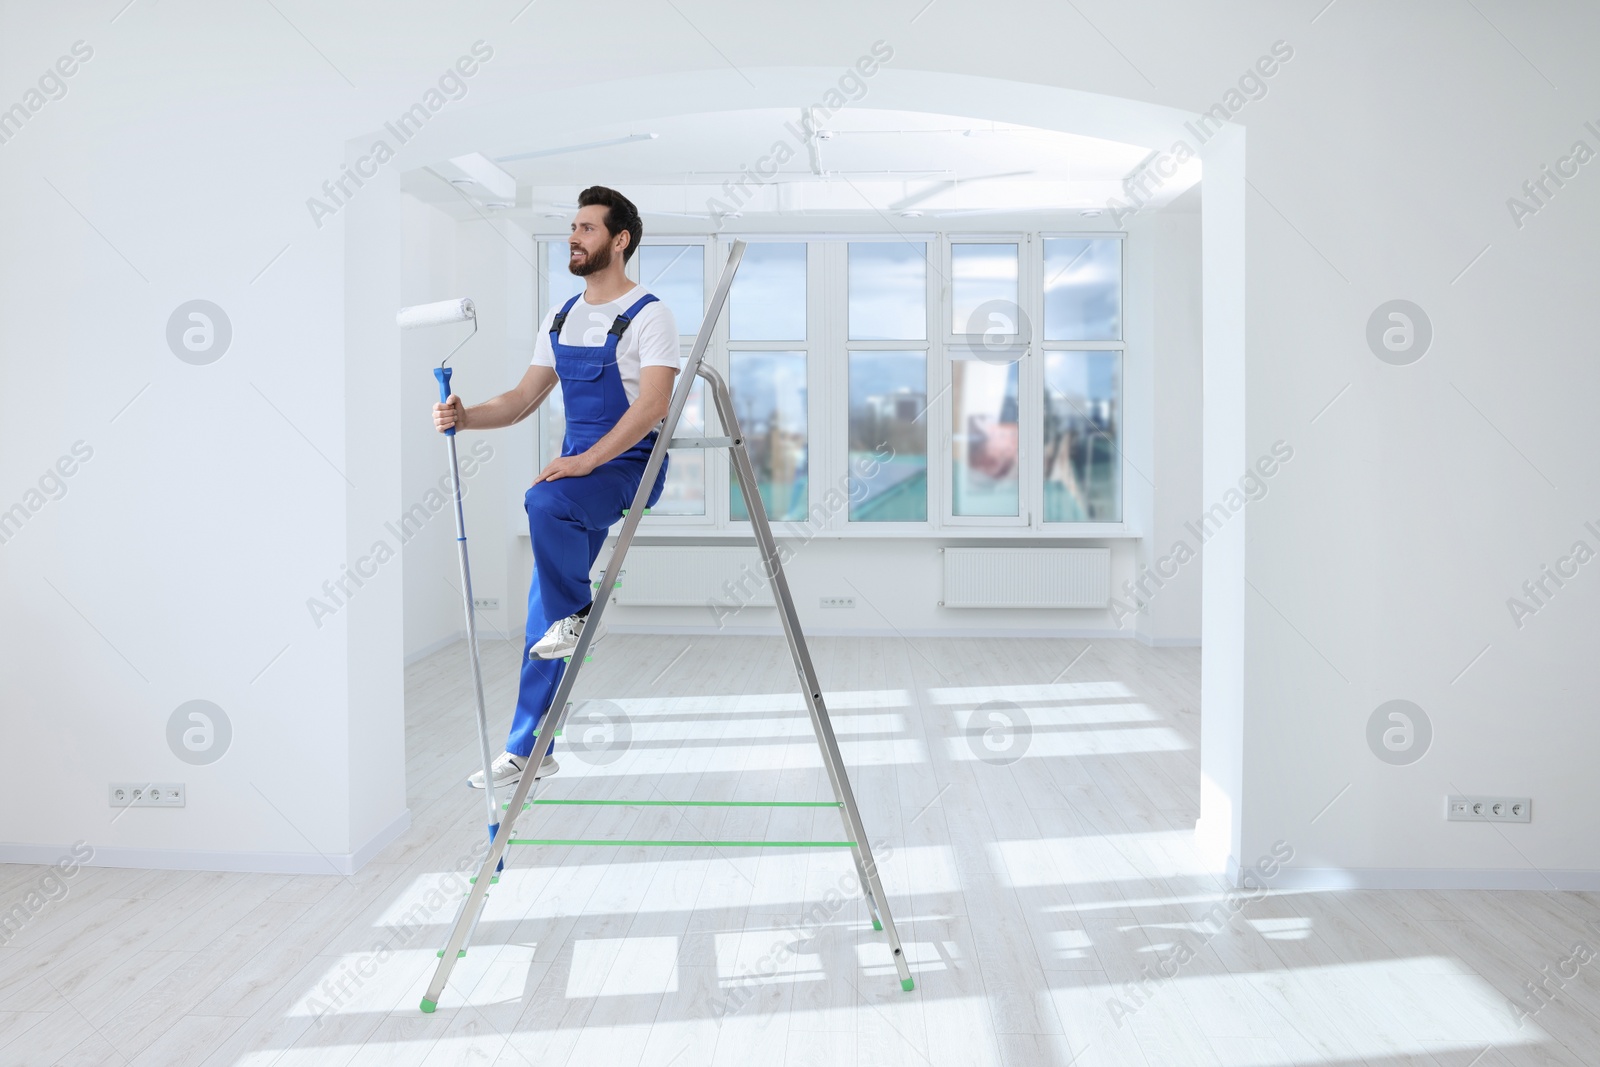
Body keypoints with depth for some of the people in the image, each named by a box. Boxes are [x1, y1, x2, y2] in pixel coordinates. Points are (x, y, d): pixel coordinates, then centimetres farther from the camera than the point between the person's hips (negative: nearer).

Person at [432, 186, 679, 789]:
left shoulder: (648, 316, -10)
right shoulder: (560, 318, 14)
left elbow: (653, 405, -22)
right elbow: (524, 399, 15)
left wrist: (586, 460, -30)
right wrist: (464, 416, -4)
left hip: (632, 464, -7)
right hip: (578, 466, 7)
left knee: (545, 501, -38)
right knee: (541, 613, 7)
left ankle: (579, 615, -12)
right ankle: (526, 752, 17)